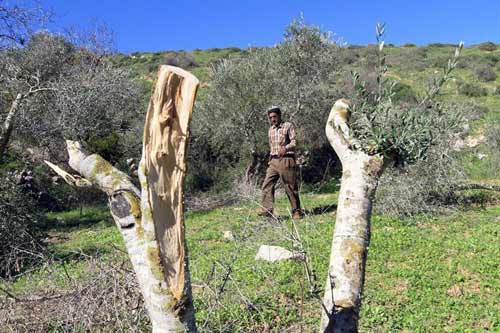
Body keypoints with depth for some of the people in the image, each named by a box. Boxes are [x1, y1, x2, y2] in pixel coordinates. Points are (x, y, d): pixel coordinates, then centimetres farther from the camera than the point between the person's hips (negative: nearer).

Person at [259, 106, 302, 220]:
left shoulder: (288, 126, -1)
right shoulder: (270, 130, 19)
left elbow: (294, 141, -12)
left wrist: (285, 148, -30)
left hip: (286, 160, -6)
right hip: (273, 161, 6)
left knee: (290, 187, -2)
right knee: (267, 185, -7)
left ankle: (296, 211, 11)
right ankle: (267, 210, -7)